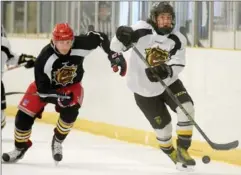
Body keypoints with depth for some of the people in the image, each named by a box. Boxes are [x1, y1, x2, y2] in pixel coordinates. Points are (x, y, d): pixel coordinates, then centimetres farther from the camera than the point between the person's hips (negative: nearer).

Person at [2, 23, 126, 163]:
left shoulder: (80, 45, -32)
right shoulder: (45, 58, -36)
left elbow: (100, 38, -15)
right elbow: (42, 89, -29)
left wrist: (114, 55, -23)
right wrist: (58, 98, -44)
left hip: (71, 85, 1)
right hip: (46, 86, -1)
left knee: (70, 111, -27)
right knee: (24, 115, -8)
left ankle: (58, 141, 1)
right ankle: (20, 148, 17)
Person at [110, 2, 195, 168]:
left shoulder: (178, 39, -9)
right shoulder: (141, 30, -17)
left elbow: (177, 65, -17)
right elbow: (116, 46, -15)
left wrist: (166, 70, -38)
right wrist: (121, 37, -38)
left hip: (169, 82, 3)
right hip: (144, 88, -3)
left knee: (186, 108, -17)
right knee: (163, 125, 0)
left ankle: (182, 150, -2)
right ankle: (172, 153, 30)